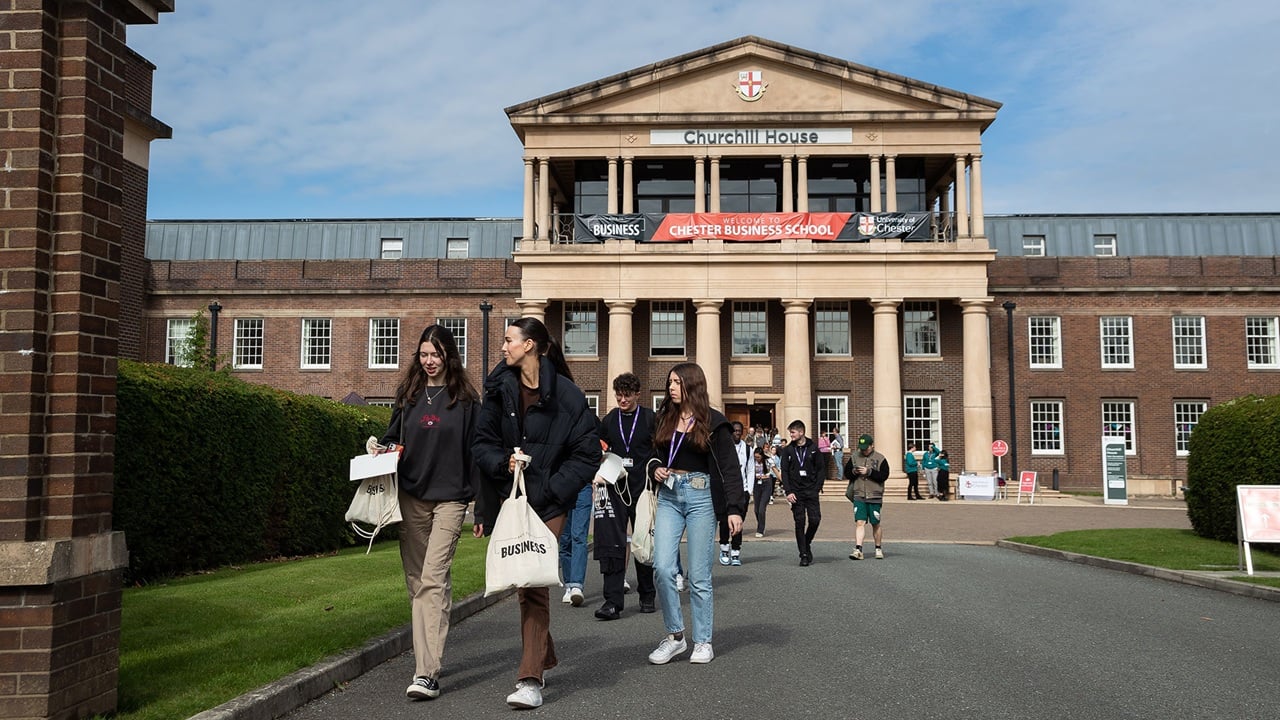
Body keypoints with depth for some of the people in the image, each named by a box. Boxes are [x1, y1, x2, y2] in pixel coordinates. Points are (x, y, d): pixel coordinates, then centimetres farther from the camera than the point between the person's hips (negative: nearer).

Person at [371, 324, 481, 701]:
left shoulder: (465, 398, 0)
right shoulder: (409, 394, 10)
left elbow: (475, 449, 0)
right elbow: (394, 436, 19)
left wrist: (481, 501, -3)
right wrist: (380, 447, -4)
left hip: (449, 497, -4)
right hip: (411, 497, 4)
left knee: (433, 579, -13)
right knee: (416, 580, 8)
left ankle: (428, 672, -15)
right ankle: (427, 654, 22)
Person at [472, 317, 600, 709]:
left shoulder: (566, 395, -8)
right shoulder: (500, 388, 4)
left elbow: (587, 454, -6)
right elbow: (483, 441, 8)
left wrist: (551, 491, -12)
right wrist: (503, 463, -11)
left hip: (547, 502, -5)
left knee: (534, 585, -11)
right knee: (521, 581, 13)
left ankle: (530, 678, -7)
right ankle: (543, 658, 33)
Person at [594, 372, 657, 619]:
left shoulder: (650, 419, 0)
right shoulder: (609, 420, 9)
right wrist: (600, 474, 2)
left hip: (642, 489, -2)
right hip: (615, 488, 2)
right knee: (612, 544, -7)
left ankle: (647, 596, 24)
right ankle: (612, 602, -7)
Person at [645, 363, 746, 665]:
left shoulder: (713, 423, -3)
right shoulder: (665, 419, 11)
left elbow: (730, 467, -5)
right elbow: (655, 456, 22)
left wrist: (734, 508, -14)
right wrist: (655, 468, -2)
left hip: (701, 497, -4)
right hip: (669, 496, 4)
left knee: (699, 575, 0)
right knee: (662, 568, -9)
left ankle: (703, 641, 14)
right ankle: (675, 635, 6)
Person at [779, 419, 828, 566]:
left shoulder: (813, 448, 3)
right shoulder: (787, 450, 5)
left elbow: (821, 469, 5)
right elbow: (784, 472, 3)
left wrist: (818, 487, -6)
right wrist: (788, 492, -7)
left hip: (811, 491, 0)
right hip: (796, 493, 0)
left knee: (815, 520, -7)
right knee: (800, 523, -1)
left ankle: (807, 543, 20)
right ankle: (804, 555, 4)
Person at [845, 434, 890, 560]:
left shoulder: (880, 459, 0)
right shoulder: (854, 458, 9)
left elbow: (884, 476, -10)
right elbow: (846, 474, 10)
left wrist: (869, 472, -18)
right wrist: (853, 472, -11)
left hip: (874, 497, -1)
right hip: (859, 496, 1)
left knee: (876, 524, 8)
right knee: (859, 522, -10)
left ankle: (878, 548, 24)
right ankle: (858, 549, -14)